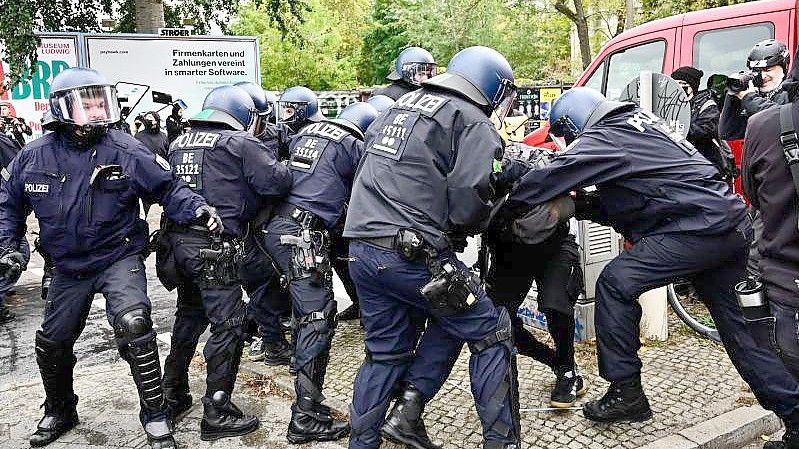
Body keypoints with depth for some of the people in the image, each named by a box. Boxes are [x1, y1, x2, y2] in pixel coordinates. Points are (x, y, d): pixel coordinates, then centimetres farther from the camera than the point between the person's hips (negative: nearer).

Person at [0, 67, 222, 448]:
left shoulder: (125, 150, -14)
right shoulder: (35, 156, -5)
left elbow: (166, 187, -9)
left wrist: (196, 208, -26)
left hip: (118, 258, -4)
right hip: (68, 267, 5)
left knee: (133, 325, -27)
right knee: (51, 344, 16)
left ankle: (156, 417, -11)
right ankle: (59, 413, 45)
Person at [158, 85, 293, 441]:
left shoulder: (179, 143, 15)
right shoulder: (239, 143, -6)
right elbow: (277, 182, -11)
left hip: (177, 240, 8)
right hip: (213, 247, -8)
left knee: (189, 315, 23)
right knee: (228, 325, 0)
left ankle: (173, 396, 34)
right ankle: (217, 415, 5)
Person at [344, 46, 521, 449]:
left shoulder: (400, 105, 21)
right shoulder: (473, 122, -2)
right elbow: (468, 197, -13)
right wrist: (472, 225, 6)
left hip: (361, 248, 8)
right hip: (411, 252, -7)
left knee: (385, 350, 22)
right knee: (490, 332, 8)